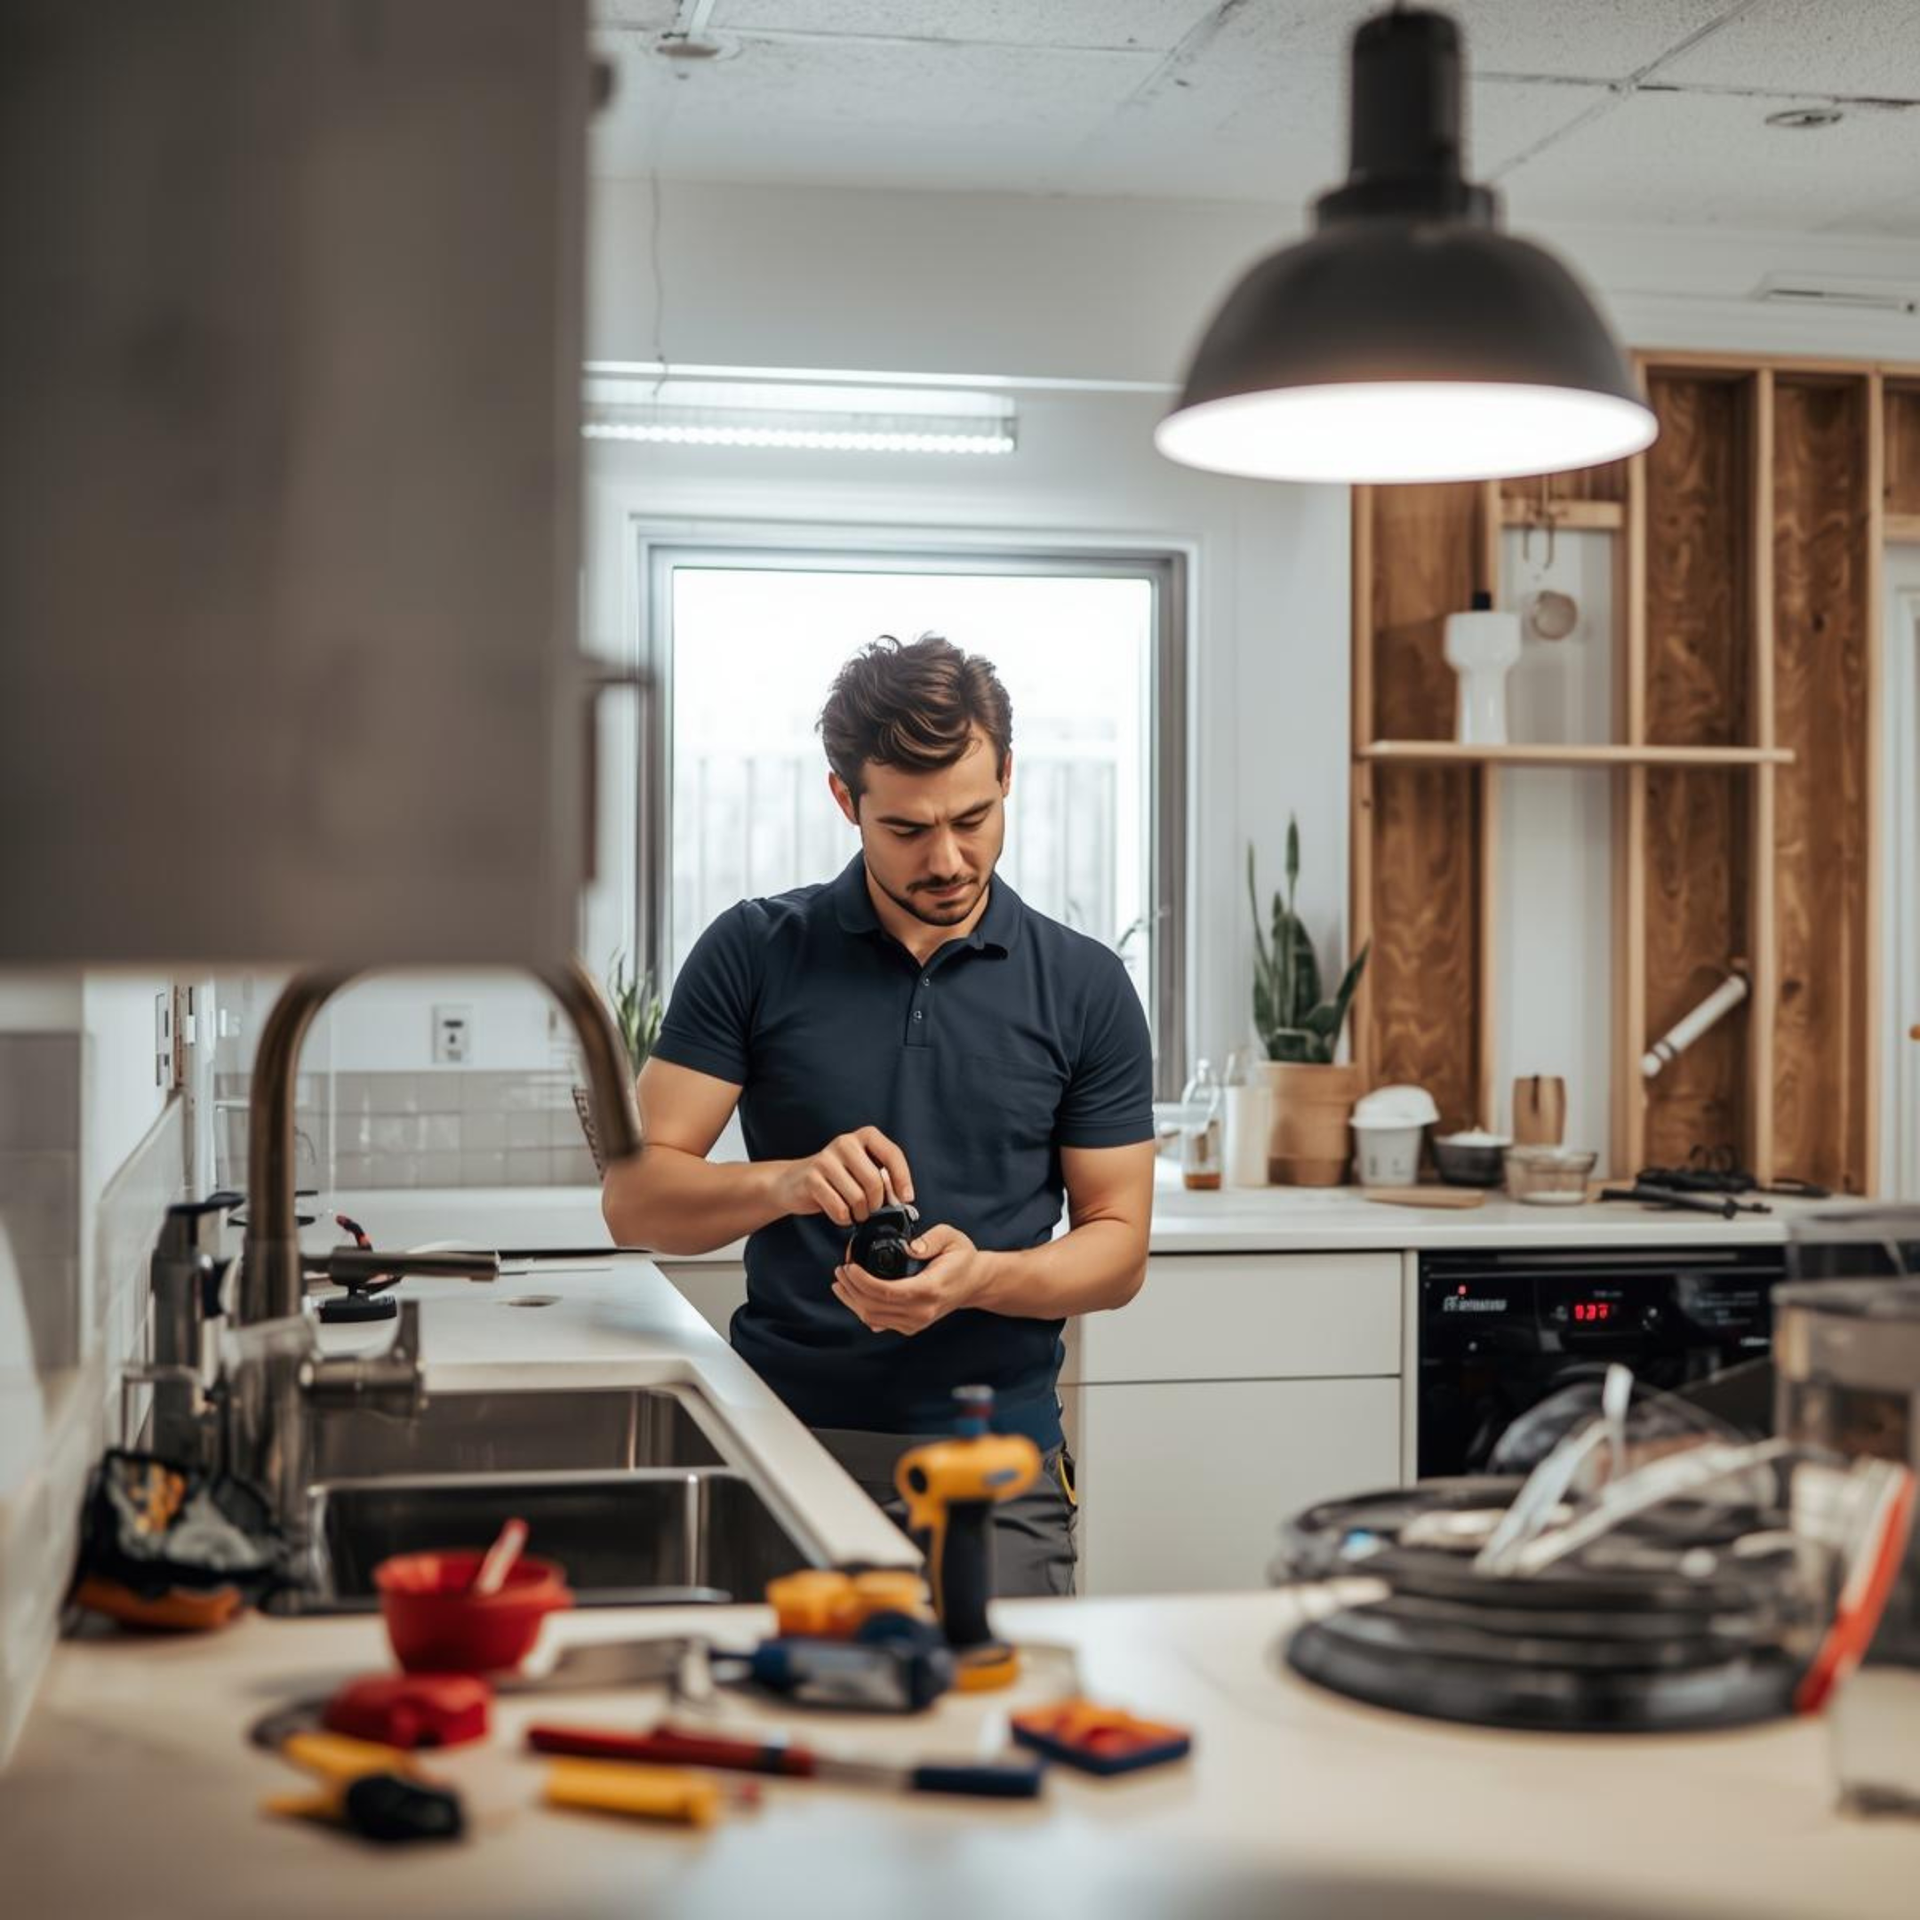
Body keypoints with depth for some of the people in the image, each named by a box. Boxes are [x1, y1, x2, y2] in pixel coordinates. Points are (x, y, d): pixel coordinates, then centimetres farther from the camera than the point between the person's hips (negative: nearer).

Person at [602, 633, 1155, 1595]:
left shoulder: (1084, 986, 4)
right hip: (784, 1434, 0)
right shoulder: (754, 954, 2)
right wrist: (786, 1185, -21)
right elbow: (637, 1200, -1)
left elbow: (1118, 1245, 5)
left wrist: (981, 1277, -15)